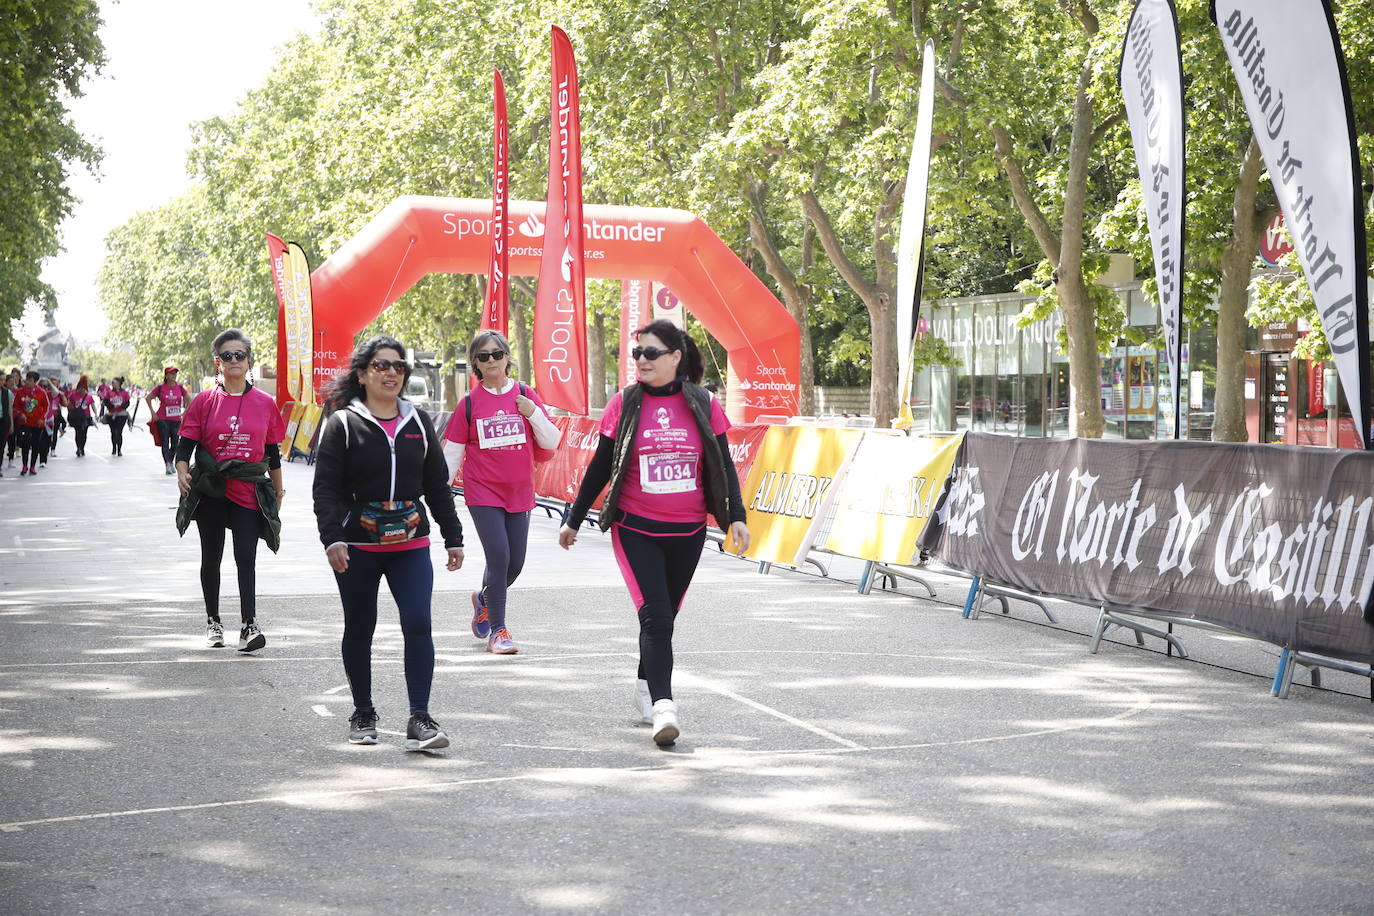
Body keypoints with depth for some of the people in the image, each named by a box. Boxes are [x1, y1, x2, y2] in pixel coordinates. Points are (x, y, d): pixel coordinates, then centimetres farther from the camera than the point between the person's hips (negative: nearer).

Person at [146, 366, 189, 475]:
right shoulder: (160, 388, -2)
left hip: (176, 420, 2)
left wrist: (185, 412, 8)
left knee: (175, 443, 5)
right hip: (163, 420, -2)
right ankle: (168, 464, -11)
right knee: (165, 443, -6)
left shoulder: (180, 388, 4)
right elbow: (148, 398, 6)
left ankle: (170, 462, 25)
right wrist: (152, 413, 2)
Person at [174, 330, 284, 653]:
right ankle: (213, 623, 27)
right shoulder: (205, 401, 0)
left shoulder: (265, 403, 3)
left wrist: (278, 493, 15)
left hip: (249, 493, -1)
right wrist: (182, 474, -20)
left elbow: (273, 453, 10)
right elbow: (185, 444, -2)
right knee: (211, 559, 13)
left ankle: (249, 626, -14)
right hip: (210, 492, 1)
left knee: (246, 558, -11)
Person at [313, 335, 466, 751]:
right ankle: (363, 714, 26)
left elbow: (438, 485, 14)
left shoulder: (418, 422, 9)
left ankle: (420, 719, -11)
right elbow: (326, 488, -7)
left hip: (411, 544, 2)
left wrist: (453, 538, 12)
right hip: (357, 547, -2)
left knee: (418, 625, -12)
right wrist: (332, 538, -20)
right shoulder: (343, 424, -2)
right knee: (359, 631, 10)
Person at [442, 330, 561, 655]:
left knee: (515, 564, 8)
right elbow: (452, 452, 5)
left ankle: (483, 599, 39)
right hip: (482, 492, -3)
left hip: (519, 493, 3)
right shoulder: (470, 403, 0)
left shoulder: (525, 395, 3)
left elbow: (551, 442, 2)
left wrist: (534, 413, -13)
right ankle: (497, 631, -3)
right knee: (499, 556, -14)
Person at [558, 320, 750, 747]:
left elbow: (723, 465, 6)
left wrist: (735, 515, -3)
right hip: (636, 530, -2)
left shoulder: (703, 404, 1)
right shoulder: (625, 404, -1)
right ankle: (662, 707, -18)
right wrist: (574, 519, 9)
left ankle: (647, 687, 33)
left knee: (664, 616, 13)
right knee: (655, 615, -14)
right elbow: (601, 467, 6)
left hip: (687, 532, 2)